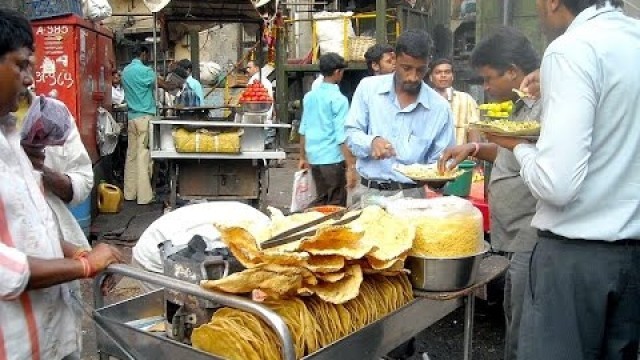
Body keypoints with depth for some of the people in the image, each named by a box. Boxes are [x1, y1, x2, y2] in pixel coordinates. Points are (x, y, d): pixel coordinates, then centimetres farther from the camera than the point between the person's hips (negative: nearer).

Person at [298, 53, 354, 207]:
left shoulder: (309, 96, 7)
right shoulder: (338, 99, -12)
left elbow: (303, 131, 13)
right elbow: (342, 137, -17)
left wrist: (303, 157, 23)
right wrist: (350, 167, -16)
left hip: (314, 158, 7)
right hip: (333, 160, -7)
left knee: (322, 200, 21)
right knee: (336, 205, 5)